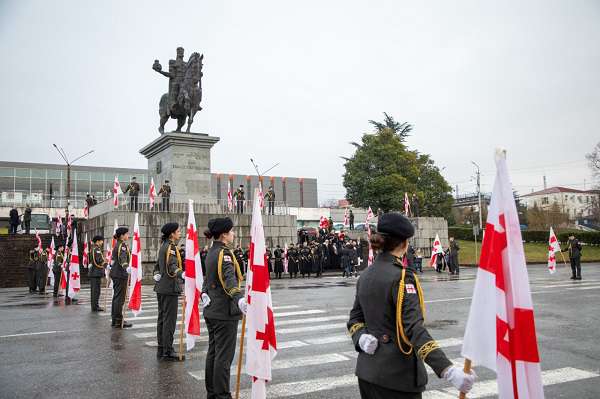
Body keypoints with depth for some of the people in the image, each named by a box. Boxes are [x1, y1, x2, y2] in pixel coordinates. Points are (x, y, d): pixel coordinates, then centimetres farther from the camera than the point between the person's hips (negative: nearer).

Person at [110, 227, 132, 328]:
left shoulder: (117, 245, 15)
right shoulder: (122, 245, -15)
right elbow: (122, 258, -32)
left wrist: (111, 265, 47)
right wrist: (127, 267, -49)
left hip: (115, 273, 10)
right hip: (121, 274, -10)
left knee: (116, 296, 14)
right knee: (120, 297, -7)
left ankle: (115, 319, 21)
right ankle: (119, 321, -4)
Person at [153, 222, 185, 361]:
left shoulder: (163, 246, 15)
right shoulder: (171, 247, -15)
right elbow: (172, 268, -25)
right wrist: (182, 274, -36)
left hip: (161, 287, 10)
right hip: (170, 287, -10)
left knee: (162, 319, 13)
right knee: (170, 320, -4)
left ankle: (161, 350, 21)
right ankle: (168, 352, 0)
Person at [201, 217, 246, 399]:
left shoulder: (211, 252, 11)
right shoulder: (224, 252, -18)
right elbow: (229, 278, -34)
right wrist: (240, 298, -47)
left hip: (211, 310, 10)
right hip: (225, 312, -9)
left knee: (213, 352, 16)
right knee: (224, 356, -2)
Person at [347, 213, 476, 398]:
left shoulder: (365, 275, 5)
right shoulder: (401, 277, -18)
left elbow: (355, 318, 8)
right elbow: (415, 328, -27)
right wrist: (447, 370, -31)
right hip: (396, 376, -7)